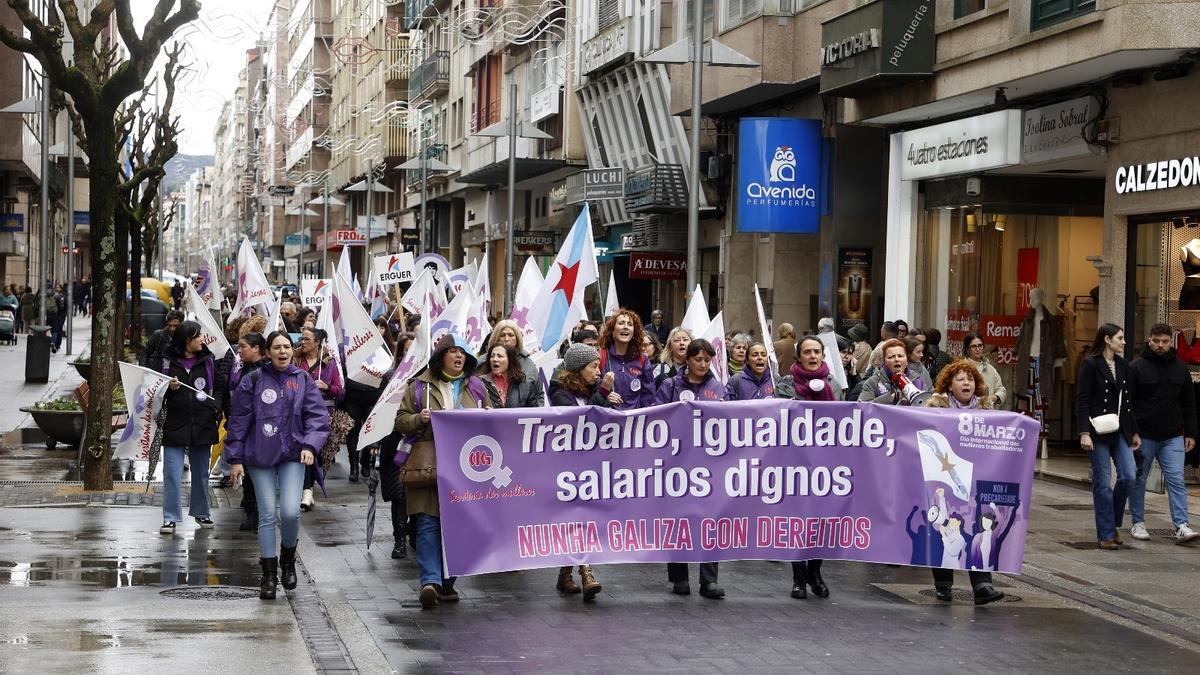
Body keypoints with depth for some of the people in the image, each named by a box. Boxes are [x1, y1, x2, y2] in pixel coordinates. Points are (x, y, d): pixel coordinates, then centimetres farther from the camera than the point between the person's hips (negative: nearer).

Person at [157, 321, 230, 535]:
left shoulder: (209, 360, 4)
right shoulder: (167, 361, -1)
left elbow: (221, 386, 10)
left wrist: (215, 408, -4)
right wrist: (168, 387, -15)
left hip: (203, 425, 3)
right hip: (175, 424, -2)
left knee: (201, 472, 15)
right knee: (172, 474, -5)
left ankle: (201, 512, 29)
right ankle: (170, 518, 0)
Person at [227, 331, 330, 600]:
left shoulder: (303, 380, 5)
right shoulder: (253, 381, 1)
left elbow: (318, 416, 2)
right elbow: (238, 421, 3)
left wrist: (310, 445, -14)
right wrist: (236, 459, 0)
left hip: (292, 456, 0)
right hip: (260, 456, 0)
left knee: (290, 512, -12)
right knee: (267, 515, 1)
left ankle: (288, 558, 16)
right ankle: (269, 575, 11)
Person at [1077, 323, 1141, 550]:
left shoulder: (1122, 366, 13)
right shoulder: (1090, 364, -6)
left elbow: (1127, 401, 18)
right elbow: (1082, 401, -10)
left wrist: (1134, 432, 17)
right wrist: (1084, 433, -17)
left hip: (1120, 431, 6)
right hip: (1098, 430, -6)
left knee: (1128, 476, -5)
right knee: (1103, 483, -2)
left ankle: (1113, 524, 15)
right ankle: (1106, 534, 5)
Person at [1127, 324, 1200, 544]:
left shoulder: (1180, 369, 8)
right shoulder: (1136, 368, -4)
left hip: (1173, 437, 2)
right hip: (1144, 437, -2)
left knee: (1176, 480, -6)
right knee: (1138, 481, 7)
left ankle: (1182, 526, -9)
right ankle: (1138, 524, 18)